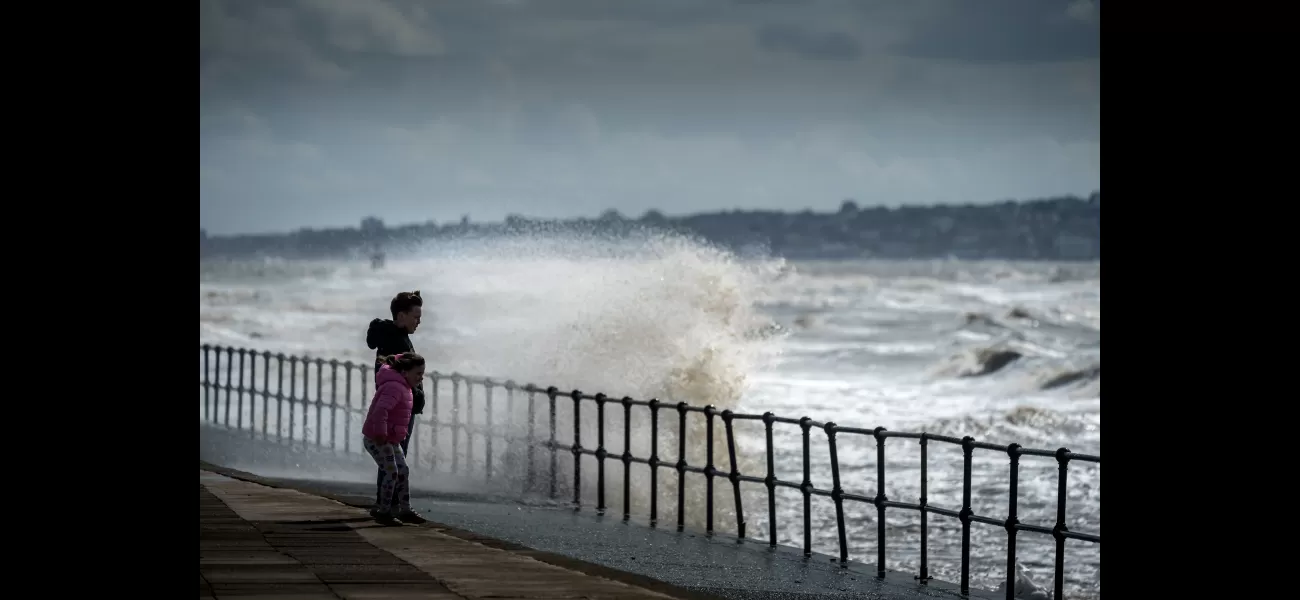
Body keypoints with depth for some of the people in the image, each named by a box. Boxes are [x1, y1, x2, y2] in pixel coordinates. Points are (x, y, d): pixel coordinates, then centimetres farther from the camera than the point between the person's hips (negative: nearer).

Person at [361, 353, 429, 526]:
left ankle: (405, 510, 18)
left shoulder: (404, 386, 10)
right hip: (376, 439, -10)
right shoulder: (394, 387, -24)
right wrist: (380, 433, -33)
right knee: (392, 473, -9)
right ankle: (383, 512, 1)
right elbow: (380, 410, -38)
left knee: (403, 471, 11)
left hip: (391, 439, 10)